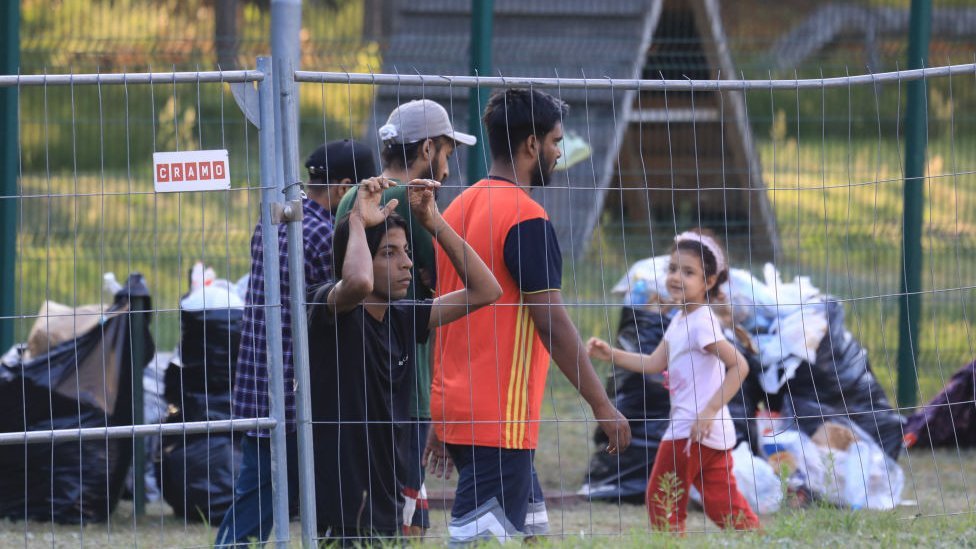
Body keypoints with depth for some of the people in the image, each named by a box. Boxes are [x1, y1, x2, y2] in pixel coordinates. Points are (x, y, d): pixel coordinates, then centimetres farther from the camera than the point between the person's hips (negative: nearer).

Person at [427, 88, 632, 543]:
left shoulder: (457, 210, 13)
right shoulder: (525, 216, -13)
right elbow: (552, 322, -16)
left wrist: (439, 421, 22)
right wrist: (602, 405, -11)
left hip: (455, 413, 9)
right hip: (501, 420, -9)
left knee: (532, 529, 14)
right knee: (477, 536, -9)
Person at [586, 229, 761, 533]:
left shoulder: (702, 323, -17)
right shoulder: (681, 321, 12)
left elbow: (739, 366, -25)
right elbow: (656, 363, 15)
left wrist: (710, 411, -26)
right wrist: (612, 355, 6)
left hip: (693, 431, -9)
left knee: (662, 497, 3)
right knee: (723, 503, 11)